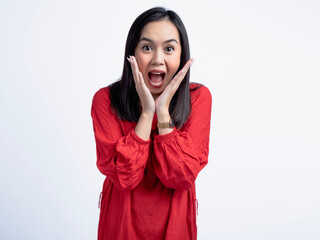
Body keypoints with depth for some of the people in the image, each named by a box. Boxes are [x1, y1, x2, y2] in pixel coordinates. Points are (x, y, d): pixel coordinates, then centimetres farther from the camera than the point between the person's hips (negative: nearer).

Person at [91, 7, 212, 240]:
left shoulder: (198, 98, -13)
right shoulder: (106, 99, -14)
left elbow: (181, 178, -20)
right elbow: (124, 178, -22)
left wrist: (163, 111, -24)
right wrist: (147, 111, -25)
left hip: (175, 221, 1)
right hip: (122, 220, 0)